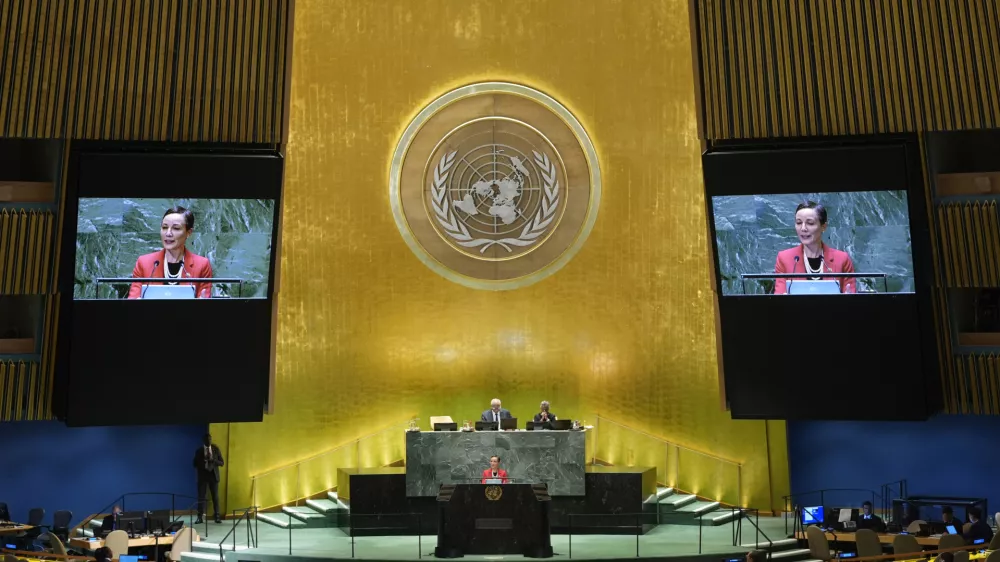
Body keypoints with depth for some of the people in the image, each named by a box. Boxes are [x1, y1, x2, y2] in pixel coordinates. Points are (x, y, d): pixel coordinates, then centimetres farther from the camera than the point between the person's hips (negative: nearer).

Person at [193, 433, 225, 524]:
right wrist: (203, 461, -15)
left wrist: (213, 460, -17)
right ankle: (200, 517, 4)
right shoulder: (199, 450, 3)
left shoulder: (216, 449, 2)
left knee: (215, 497, 1)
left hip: (213, 475, 0)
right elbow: (195, 464, 5)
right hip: (203, 476, 0)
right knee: (201, 497, -2)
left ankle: (217, 516, 6)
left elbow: (222, 463, 1)